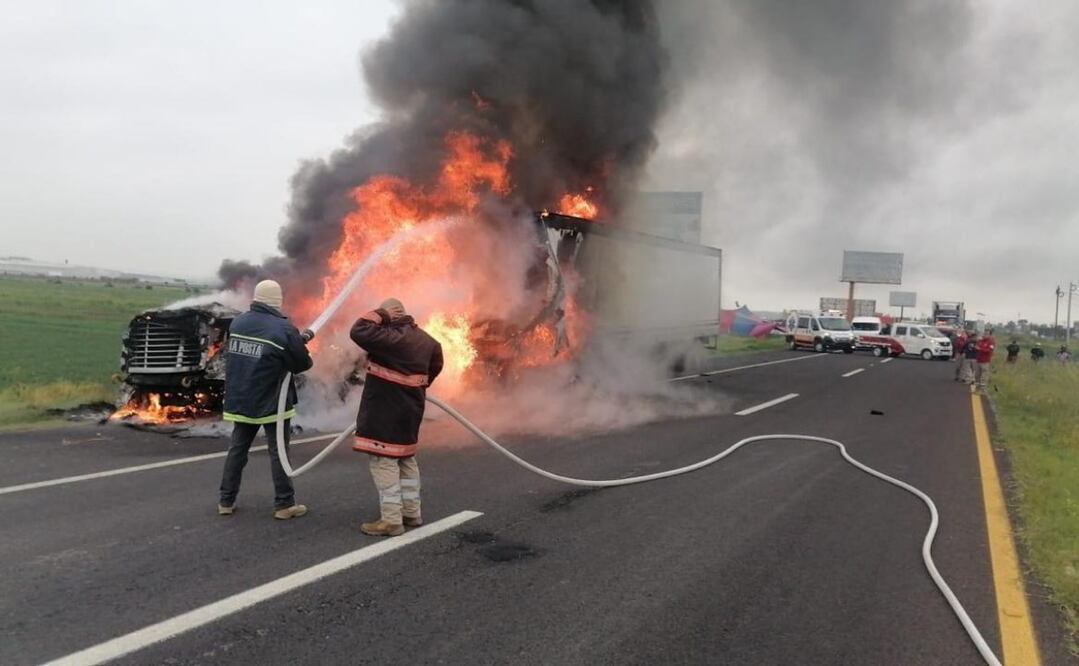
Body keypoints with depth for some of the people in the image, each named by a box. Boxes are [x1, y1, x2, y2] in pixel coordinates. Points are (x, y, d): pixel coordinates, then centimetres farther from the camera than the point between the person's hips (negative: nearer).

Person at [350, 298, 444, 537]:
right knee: (406, 459, 19)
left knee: (384, 462, -5)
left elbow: (358, 332, -25)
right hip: (411, 407, 9)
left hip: (386, 409, -9)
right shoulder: (424, 338, 9)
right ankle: (412, 513, 26)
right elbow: (436, 364, 23)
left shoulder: (390, 337, -20)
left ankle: (391, 520, -4)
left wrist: (379, 316, -13)